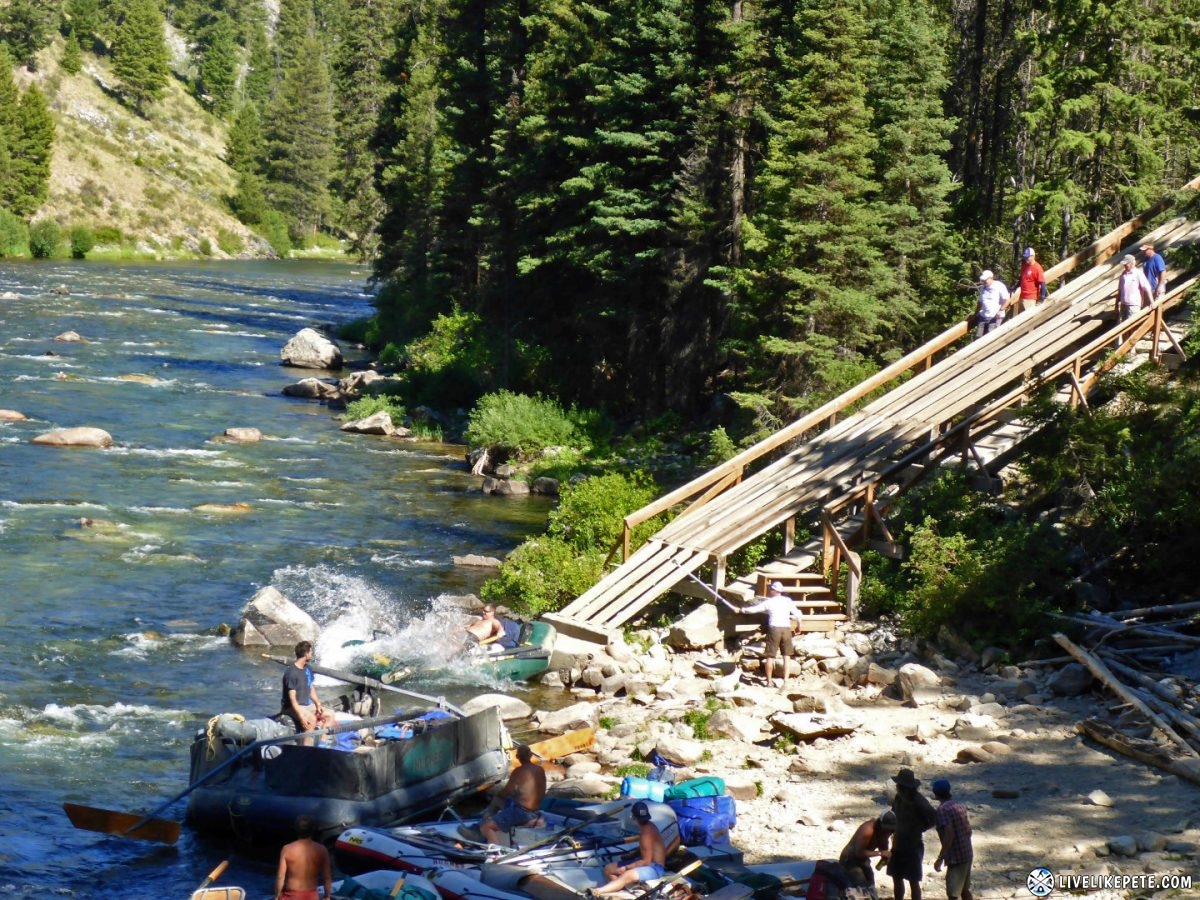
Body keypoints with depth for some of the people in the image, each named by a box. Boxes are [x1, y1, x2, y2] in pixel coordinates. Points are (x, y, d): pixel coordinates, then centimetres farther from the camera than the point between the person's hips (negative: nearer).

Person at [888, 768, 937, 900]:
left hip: (913, 846, -7)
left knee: (913, 882, 0)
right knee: (896, 878, 14)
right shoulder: (899, 798, 1)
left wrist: (919, 829, -10)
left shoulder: (918, 801, -21)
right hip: (898, 843, 7)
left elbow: (933, 818, -21)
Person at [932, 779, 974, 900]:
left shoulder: (943, 809, -16)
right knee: (965, 890, 19)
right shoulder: (960, 805, 10)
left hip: (956, 857, -9)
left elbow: (949, 834, -24)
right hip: (967, 854, 9)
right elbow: (968, 829, 15)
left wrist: (940, 858, -20)